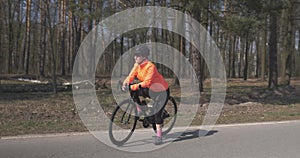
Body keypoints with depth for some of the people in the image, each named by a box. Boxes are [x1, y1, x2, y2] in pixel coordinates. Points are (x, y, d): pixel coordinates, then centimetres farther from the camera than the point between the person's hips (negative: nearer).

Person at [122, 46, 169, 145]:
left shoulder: (150, 66, -27)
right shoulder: (137, 65, -5)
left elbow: (147, 82, -35)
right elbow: (131, 75, -10)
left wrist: (135, 86, -45)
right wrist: (126, 82, -31)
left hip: (161, 91, -7)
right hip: (150, 90, 7)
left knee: (157, 113, -13)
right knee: (133, 92, -12)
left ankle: (159, 136, 0)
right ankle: (139, 110, 5)